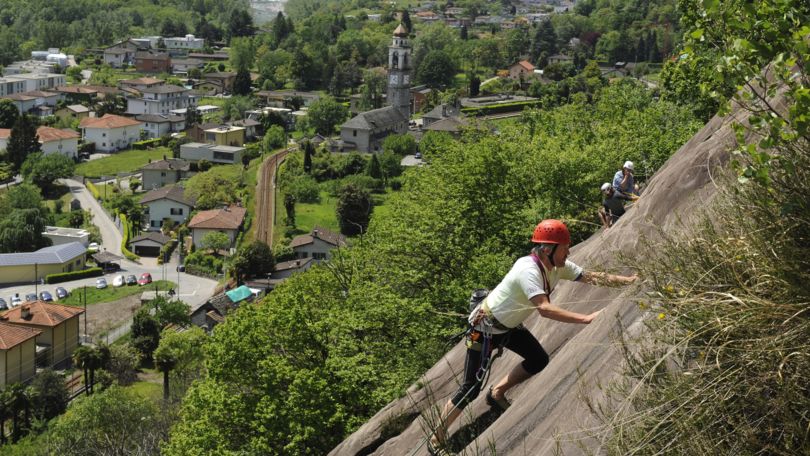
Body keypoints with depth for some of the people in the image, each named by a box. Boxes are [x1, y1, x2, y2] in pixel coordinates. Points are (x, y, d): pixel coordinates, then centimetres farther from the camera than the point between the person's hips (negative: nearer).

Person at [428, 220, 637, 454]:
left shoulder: (559, 266, -9)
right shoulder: (528, 270, -35)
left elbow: (592, 277, -4)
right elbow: (544, 309, -45)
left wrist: (629, 280, -11)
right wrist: (586, 318, -47)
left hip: (509, 326, 8)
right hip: (485, 327, -8)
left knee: (539, 360, 6)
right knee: (471, 389, -8)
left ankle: (497, 394, 26)